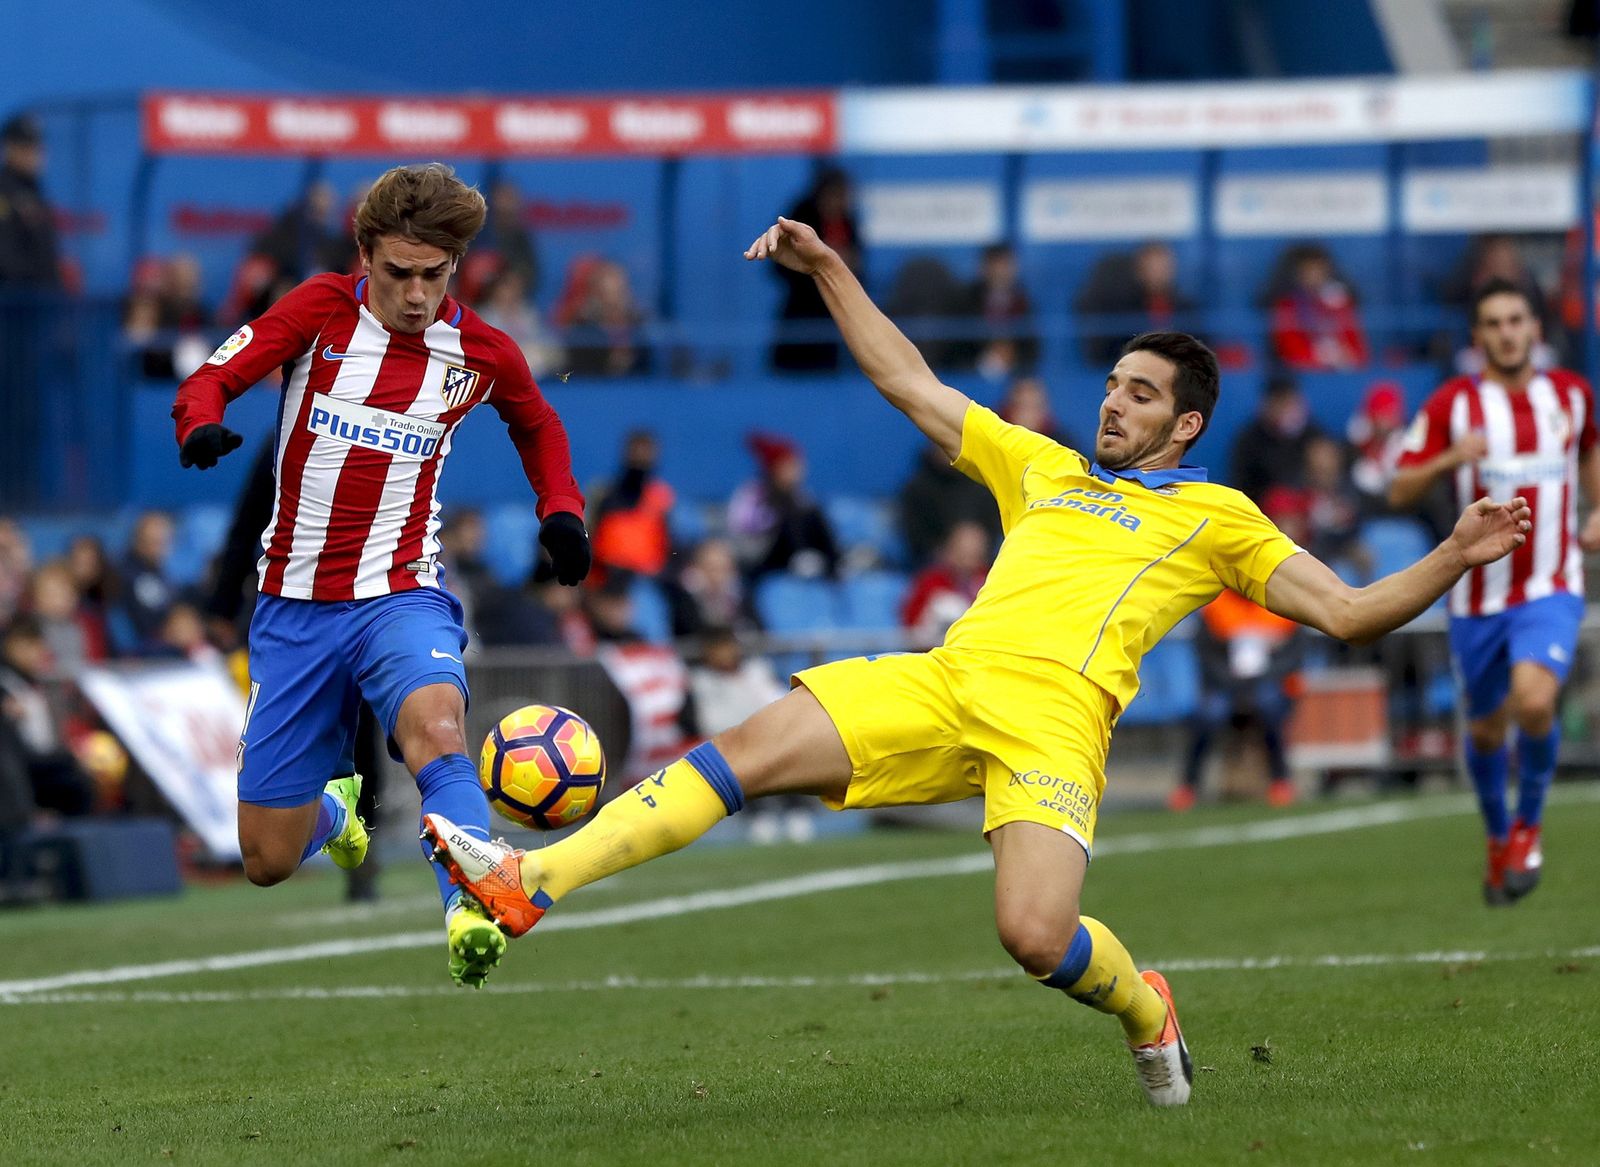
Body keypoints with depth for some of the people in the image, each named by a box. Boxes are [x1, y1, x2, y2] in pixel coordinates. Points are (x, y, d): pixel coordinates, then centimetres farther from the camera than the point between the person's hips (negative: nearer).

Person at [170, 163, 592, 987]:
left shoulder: (479, 353, 0)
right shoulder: (323, 310, -5)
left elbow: (538, 426, 21)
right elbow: (209, 381, -8)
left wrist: (561, 509, 3)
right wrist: (202, 426, -31)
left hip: (400, 595, -1)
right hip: (294, 604, 1)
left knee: (435, 726, -38)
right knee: (268, 862, 5)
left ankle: (473, 917, -53)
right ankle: (334, 809, 42)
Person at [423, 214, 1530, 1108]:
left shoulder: (1216, 517, 17)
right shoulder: (1041, 465, 29)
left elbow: (1347, 612, 12)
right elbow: (908, 380, 33)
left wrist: (1453, 559, -4)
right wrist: (828, 270, 28)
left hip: (1054, 718, -4)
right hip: (943, 682, 4)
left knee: (1037, 936, -26)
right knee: (752, 747, -17)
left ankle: (1147, 1011, 9)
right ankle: (530, 882, -25)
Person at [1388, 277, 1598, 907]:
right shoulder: (1452, 403, -6)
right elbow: (1400, 491, -7)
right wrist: (1450, 458, -26)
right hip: (1478, 592, 0)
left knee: (1534, 702, -24)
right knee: (1487, 727, 12)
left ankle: (1528, 825, 1)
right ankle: (1498, 837, 39)